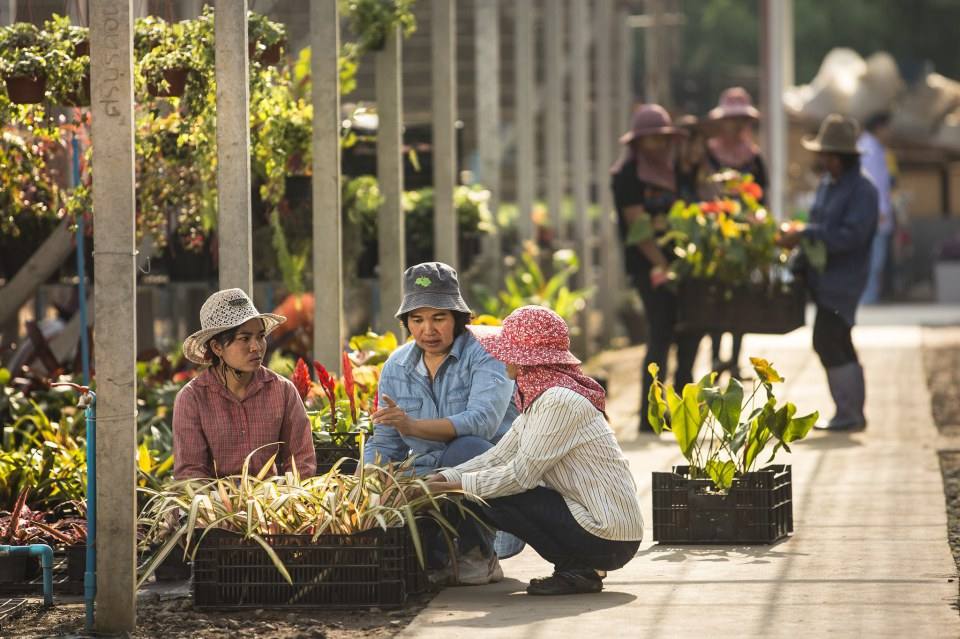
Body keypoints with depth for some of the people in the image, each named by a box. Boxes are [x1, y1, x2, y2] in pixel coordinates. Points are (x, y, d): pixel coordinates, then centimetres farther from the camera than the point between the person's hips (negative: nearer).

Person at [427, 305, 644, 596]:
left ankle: (577, 570, -4)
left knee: (493, 499, -11)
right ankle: (579, 566, 12)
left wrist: (453, 485, -12)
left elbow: (520, 474, -19)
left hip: (607, 537, -10)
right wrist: (445, 477, -2)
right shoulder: (540, 398, 11)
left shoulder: (560, 402, -19)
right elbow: (499, 456, 9)